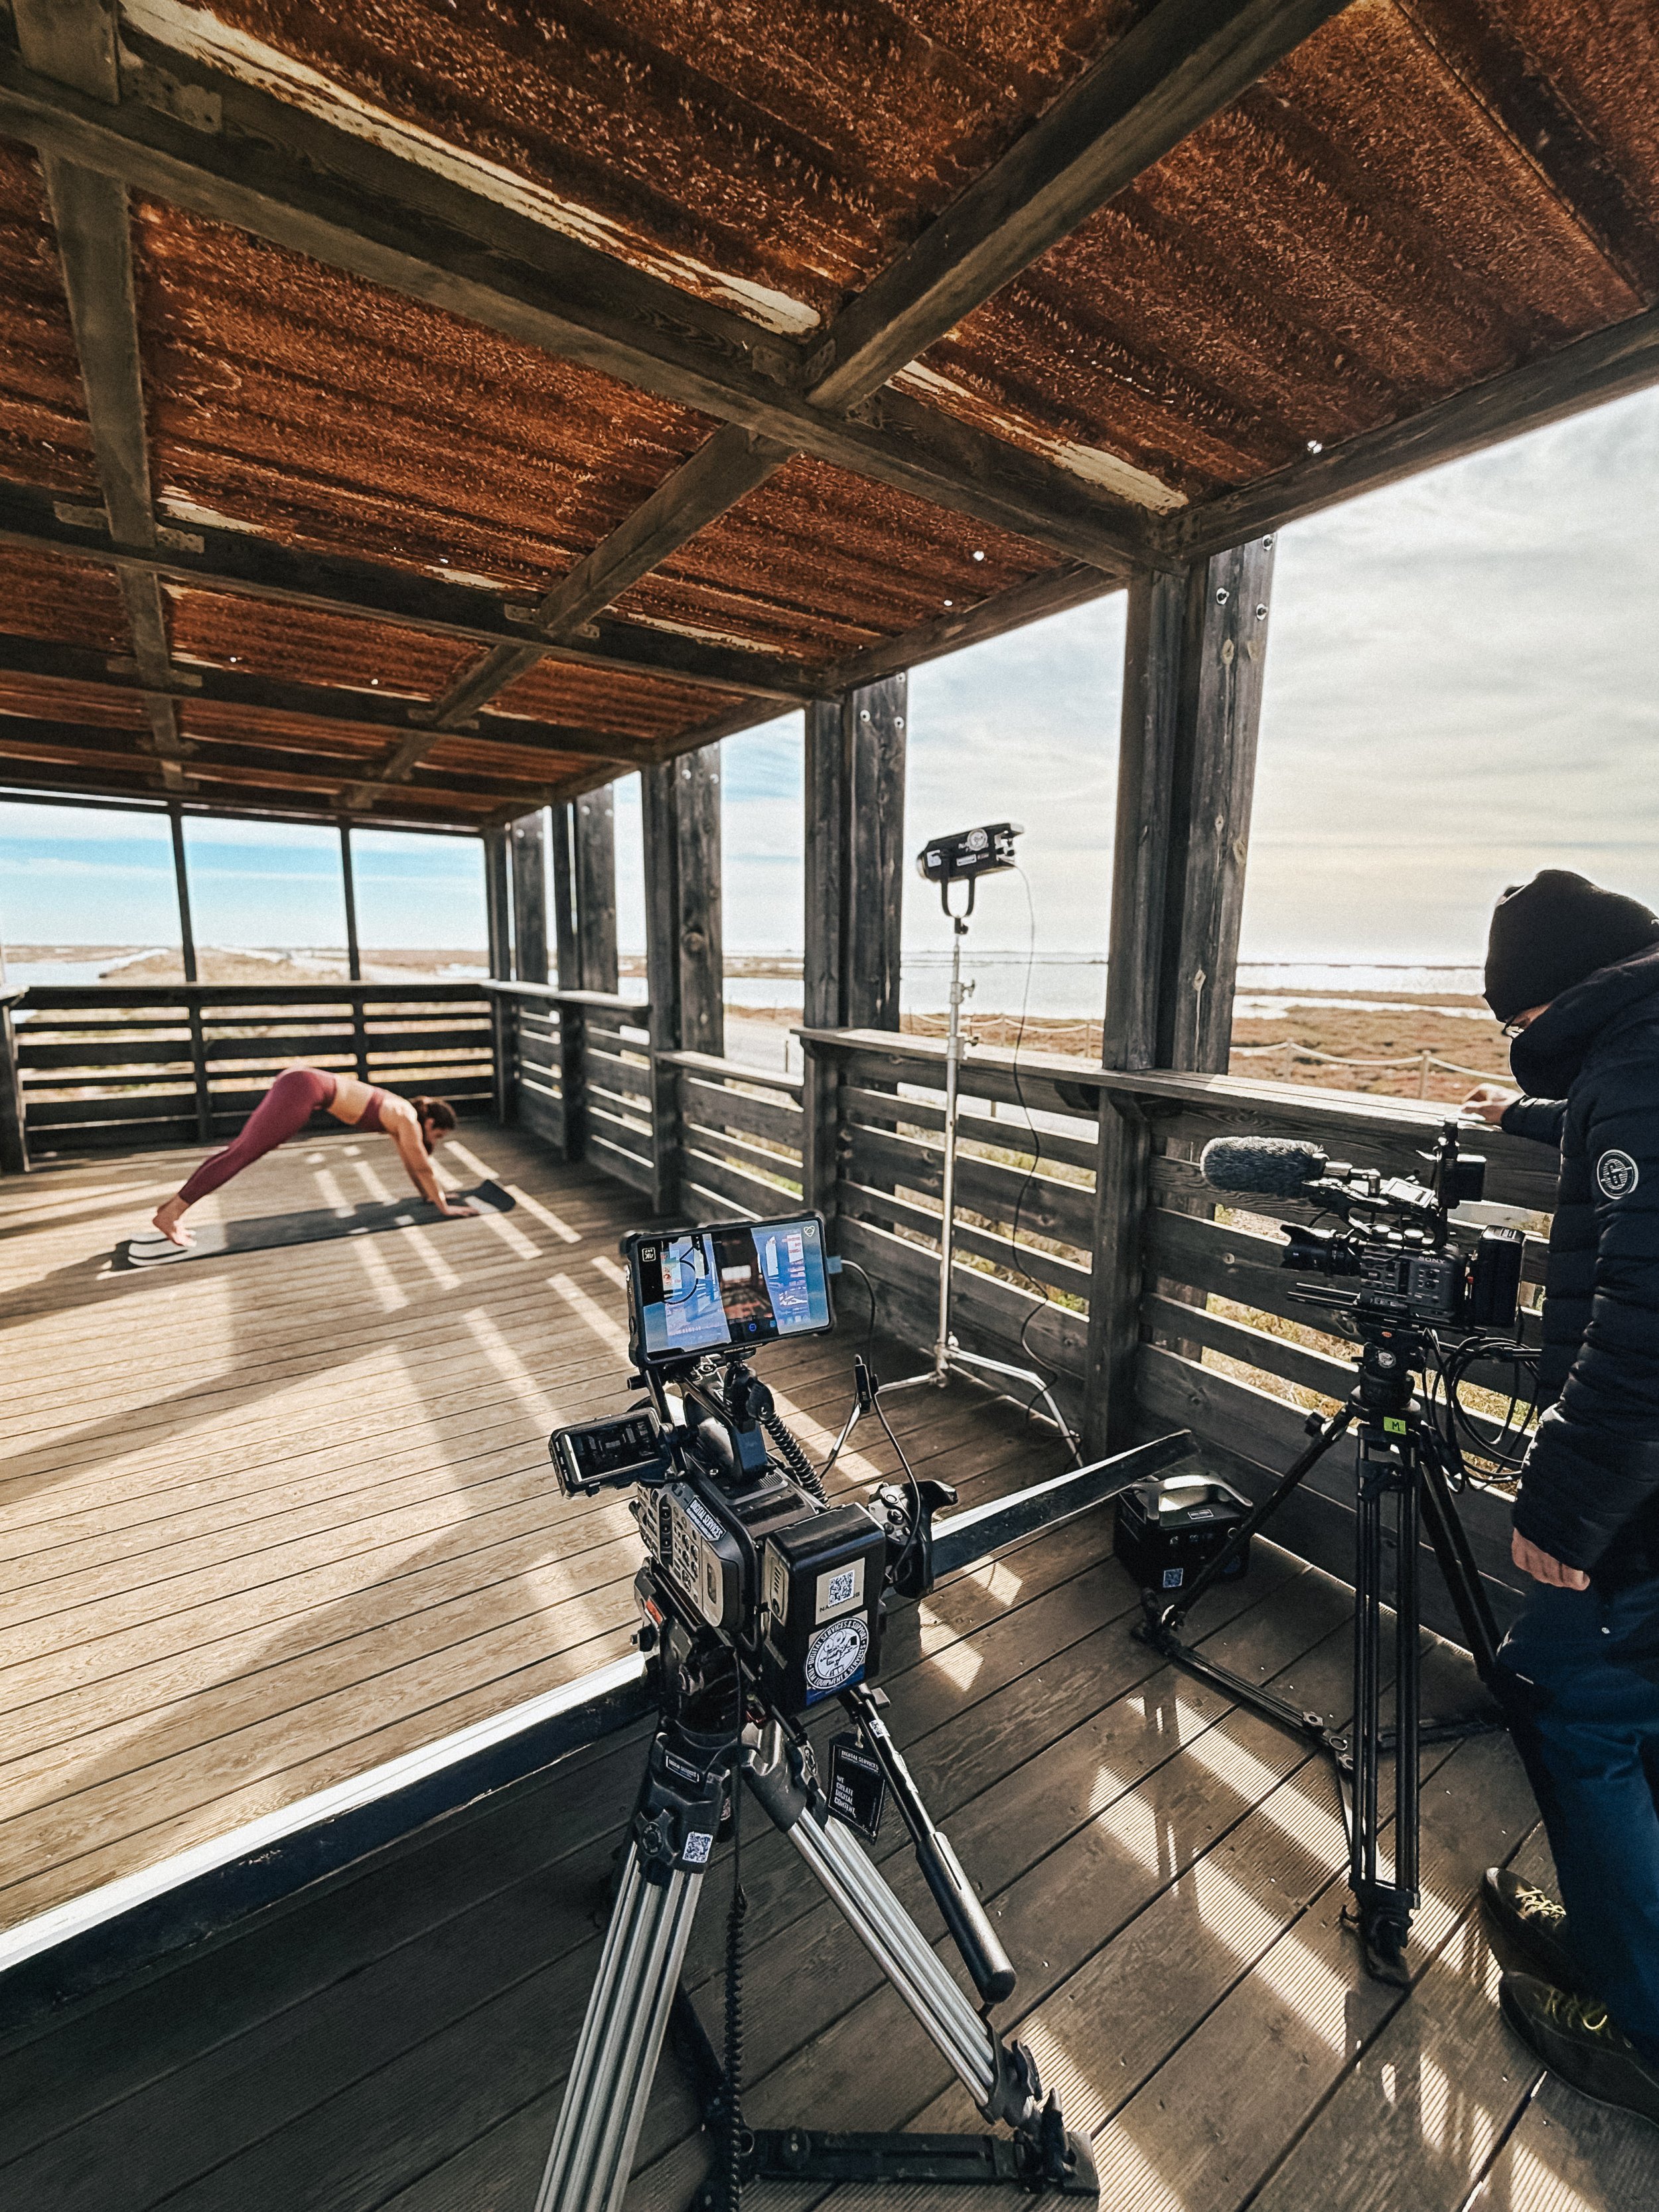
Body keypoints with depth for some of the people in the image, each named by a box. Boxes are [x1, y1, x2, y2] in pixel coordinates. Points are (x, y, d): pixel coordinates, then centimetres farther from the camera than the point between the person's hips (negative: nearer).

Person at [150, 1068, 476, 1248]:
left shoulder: (401, 1113, 18)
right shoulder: (408, 1120, -6)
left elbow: (410, 1162, 29)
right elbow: (423, 1167, -2)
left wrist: (429, 1193, 37)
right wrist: (444, 1206, 6)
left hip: (297, 1083, 9)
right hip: (304, 1089, -9)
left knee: (242, 1148, 9)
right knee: (244, 1153, -11)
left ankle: (174, 1205, 11)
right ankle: (171, 1213, -12)